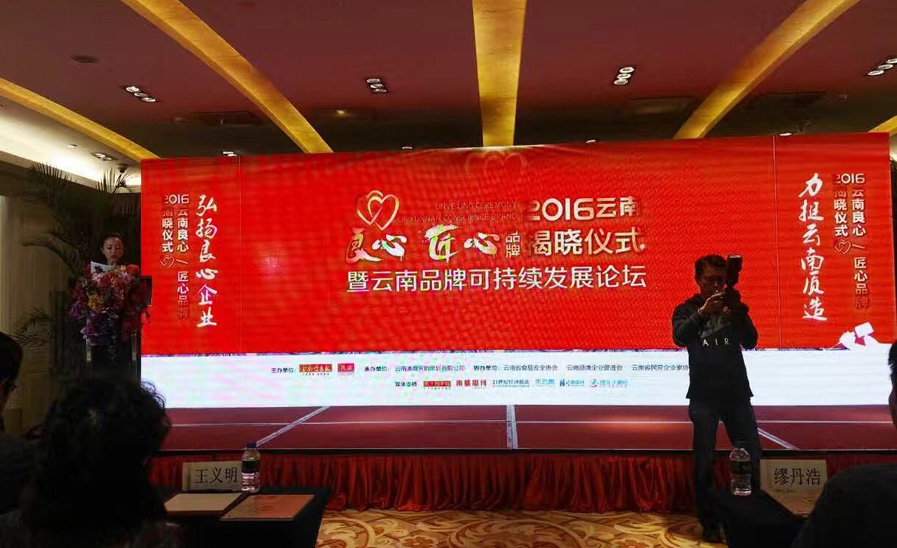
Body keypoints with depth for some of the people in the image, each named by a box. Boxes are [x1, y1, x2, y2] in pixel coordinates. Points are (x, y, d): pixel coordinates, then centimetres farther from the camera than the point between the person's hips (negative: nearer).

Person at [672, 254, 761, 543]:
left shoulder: (734, 307, 8)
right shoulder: (686, 309, 1)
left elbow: (751, 342, -6)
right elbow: (680, 338, -19)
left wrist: (738, 313, -25)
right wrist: (703, 312, -35)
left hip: (737, 394, 2)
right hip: (703, 397, -2)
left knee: (753, 459, 3)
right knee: (705, 463, 1)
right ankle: (710, 523, 11)